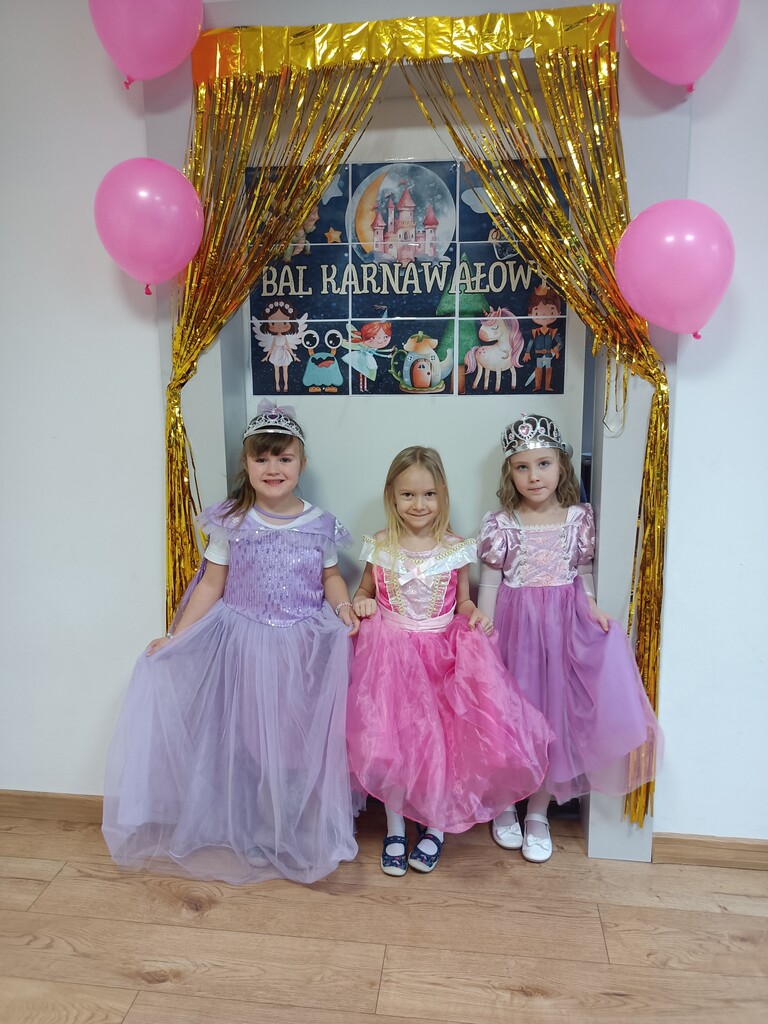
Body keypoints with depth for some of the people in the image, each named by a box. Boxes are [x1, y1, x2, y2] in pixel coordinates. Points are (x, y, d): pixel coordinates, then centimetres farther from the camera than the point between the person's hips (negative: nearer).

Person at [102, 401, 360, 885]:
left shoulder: (320, 525, -3)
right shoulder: (232, 523, -5)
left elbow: (330, 577, 8)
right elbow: (211, 585, -1)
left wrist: (343, 605, -12)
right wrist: (176, 637, -4)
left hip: (305, 647, 0)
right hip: (245, 644, 0)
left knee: (300, 740, 9)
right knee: (249, 740, 11)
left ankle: (304, 832, 32)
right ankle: (254, 832, 34)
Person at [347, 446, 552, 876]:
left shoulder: (456, 549, -1)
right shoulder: (380, 547, 0)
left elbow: (463, 602, 10)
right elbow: (365, 591, 14)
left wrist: (476, 616, -10)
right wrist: (360, 604, -8)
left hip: (443, 652, 0)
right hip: (392, 653, 0)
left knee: (444, 738, -7)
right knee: (390, 738, -5)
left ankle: (436, 825, 20)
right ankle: (396, 827, 20)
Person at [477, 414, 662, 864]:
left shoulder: (580, 518, 1)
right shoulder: (500, 524, -4)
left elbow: (584, 573, 7)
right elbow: (489, 583, -2)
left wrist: (591, 606, -11)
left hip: (564, 626, 2)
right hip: (515, 625, -1)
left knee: (556, 713, 6)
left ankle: (538, 813, 25)